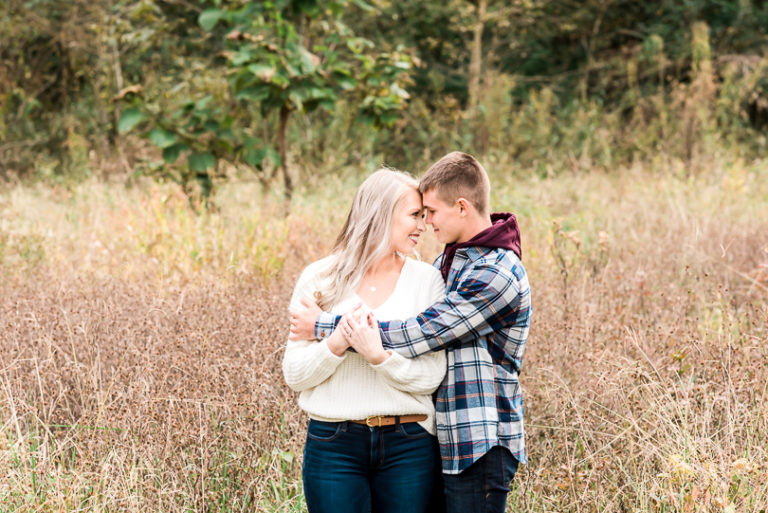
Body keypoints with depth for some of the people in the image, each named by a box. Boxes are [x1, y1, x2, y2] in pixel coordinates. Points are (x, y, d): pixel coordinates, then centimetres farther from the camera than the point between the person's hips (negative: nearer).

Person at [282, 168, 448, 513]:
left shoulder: (426, 280, 3)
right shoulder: (319, 279, 3)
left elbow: (432, 376, -4)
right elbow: (294, 375, -1)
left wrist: (378, 355, -20)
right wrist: (337, 343, -18)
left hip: (407, 446, 1)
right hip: (334, 444, -1)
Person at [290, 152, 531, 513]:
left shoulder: (497, 273, -18)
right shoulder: (450, 257, 12)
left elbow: (418, 335, -20)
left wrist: (324, 326, -13)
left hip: (479, 447, -9)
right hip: (444, 441, 9)